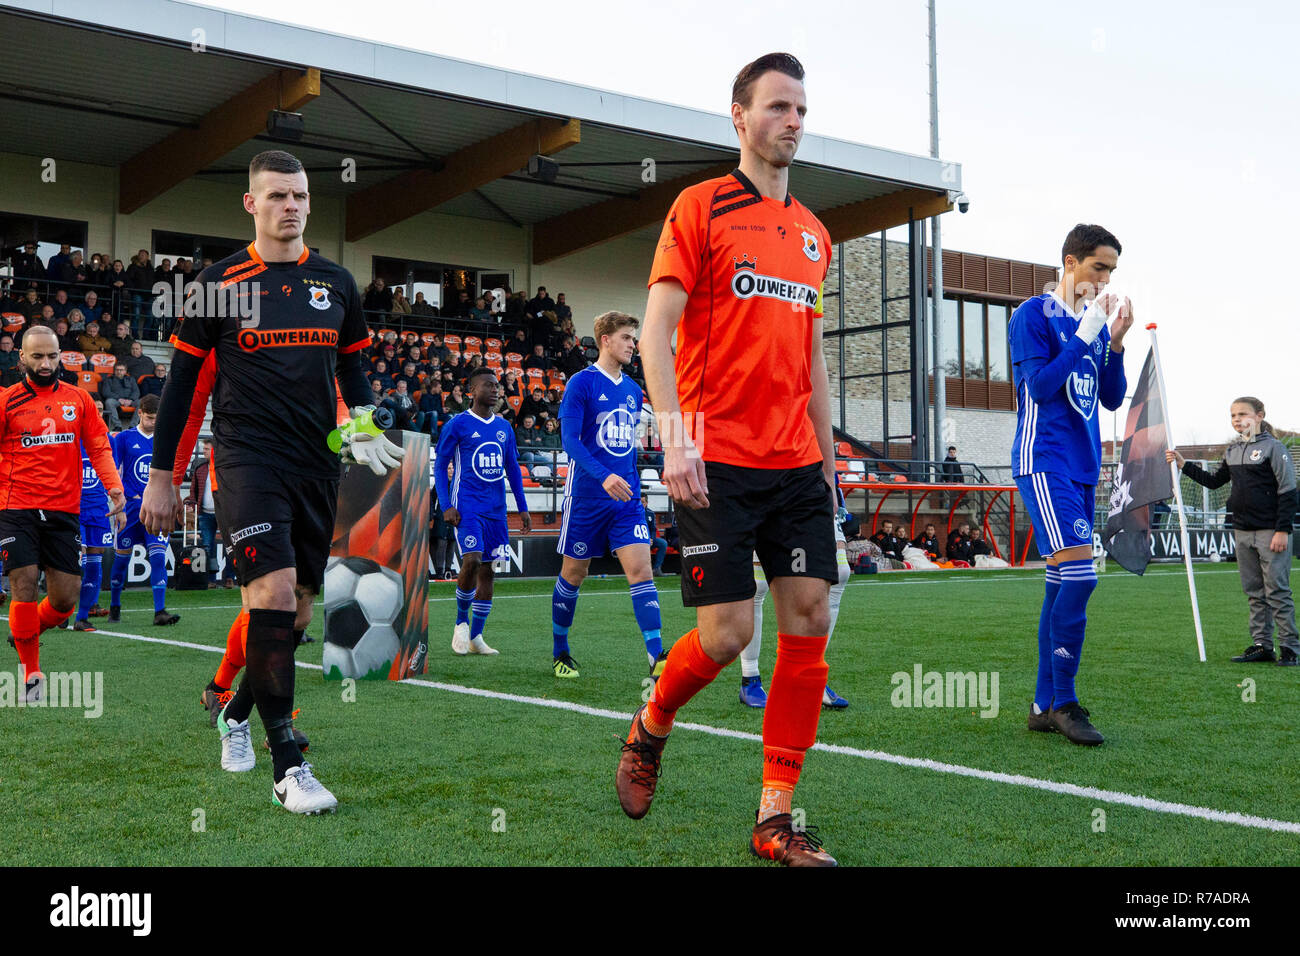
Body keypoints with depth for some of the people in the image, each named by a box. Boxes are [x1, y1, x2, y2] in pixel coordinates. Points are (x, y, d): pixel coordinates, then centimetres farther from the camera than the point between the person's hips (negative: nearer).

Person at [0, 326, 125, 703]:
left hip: (64, 509, 2)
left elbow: (98, 446, 10)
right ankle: (31, 672, 5)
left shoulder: (78, 399, 10)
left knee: (65, 598, 1)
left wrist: (113, 486, -5)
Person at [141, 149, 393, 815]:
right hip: (247, 458, -4)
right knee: (273, 592, -21)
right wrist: (160, 475, 3)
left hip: (317, 466, 5)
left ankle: (236, 711, 35)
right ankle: (287, 767, -16)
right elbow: (182, 378, 4)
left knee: (297, 608, 8)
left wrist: (364, 430, 7)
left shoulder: (336, 283, 11)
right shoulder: (221, 281, 1)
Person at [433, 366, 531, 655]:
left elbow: (513, 469, 19)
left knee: (488, 570, 4)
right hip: (467, 506, -5)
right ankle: (461, 622, 3)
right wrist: (446, 506, -10)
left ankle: (475, 637, 12)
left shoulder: (504, 428, 13)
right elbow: (440, 466, 0)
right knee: (472, 561, -20)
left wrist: (522, 508, 14)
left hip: (496, 509, 5)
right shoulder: (457, 425, -2)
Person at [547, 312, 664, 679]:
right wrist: (604, 476, -28)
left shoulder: (634, 391, 13)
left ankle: (657, 660, -14)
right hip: (586, 497, -4)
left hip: (626, 499, 5)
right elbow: (570, 439, -15)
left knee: (641, 570, -8)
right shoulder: (582, 382, -6)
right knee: (574, 573, 7)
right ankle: (560, 653, 25)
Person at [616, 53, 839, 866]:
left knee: (811, 622, -2)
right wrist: (675, 437, -19)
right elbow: (655, 329, -7)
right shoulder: (702, 206, 0)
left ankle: (776, 818, 7)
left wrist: (826, 455, 17)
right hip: (718, 462, -6)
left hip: (797, 466, 6)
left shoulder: (814, 233, 17)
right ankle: (650, 729, 25)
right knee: (726, 633, -8)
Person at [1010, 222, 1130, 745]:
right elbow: (1039, 386, -14)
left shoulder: (1095, 324, 16)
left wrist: (1115, 343, 1)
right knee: (1079, 576, -17)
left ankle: (1044, 704, 12)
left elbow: (1113, 399, 14)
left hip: (1083, 467, 8)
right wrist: (1086, 333, -14)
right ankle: (1062, 703, -8)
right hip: (1044, 461, -8)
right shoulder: (1033, 315, -4)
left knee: (1063, 583, 7)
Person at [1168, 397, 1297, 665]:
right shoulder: (1232, 451, 13)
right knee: (1254, 593, 10)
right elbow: (1214, 481, 24)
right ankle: (1261, 645, 15)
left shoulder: (1273, 448, -7)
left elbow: (1287, 491, -9)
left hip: (1271, 532, -7)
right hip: (1242, 532, 7)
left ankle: (1289, 648, 1)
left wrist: (1282, 530, -15)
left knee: (1277, 592, -5)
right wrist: (1183, 465, 16)